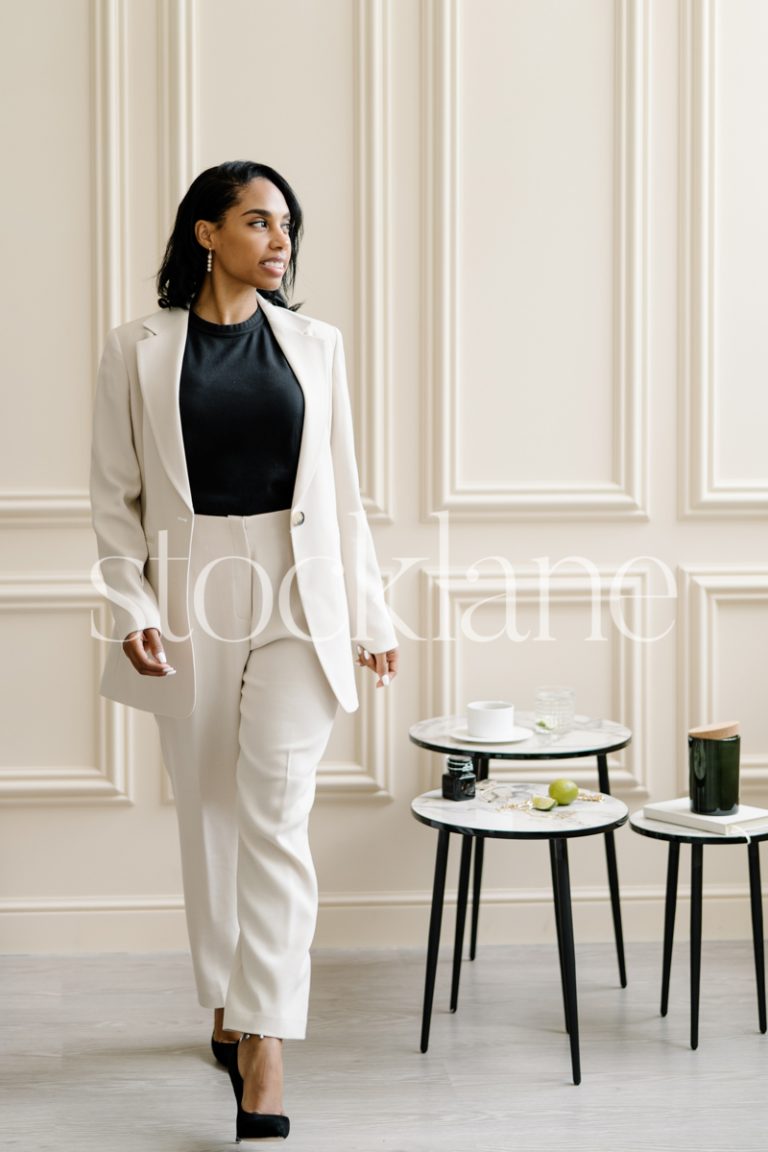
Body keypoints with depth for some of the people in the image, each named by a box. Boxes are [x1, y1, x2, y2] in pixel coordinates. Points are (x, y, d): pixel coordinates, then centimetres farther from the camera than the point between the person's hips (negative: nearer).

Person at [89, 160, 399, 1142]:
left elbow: (342, 495, 10)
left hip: (296, 600, 0)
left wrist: (370, 617, 9)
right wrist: (133, 607, -10)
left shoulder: (313, 345, 7)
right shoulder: (139, 351, 1)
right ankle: (228, 1006, 28)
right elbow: (115, 498, 2)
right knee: (209, 814, 10)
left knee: (276, 815, -9)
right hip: (193, 600, 0)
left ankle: (263, 1052, -12)